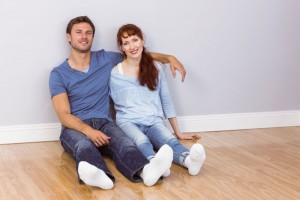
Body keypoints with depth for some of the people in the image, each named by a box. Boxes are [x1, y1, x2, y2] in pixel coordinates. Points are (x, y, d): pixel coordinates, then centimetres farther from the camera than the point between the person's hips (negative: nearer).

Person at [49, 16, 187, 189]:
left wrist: (169, 58, 11)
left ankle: (145, 171, -66)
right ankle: (99, 175, -73)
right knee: (84, 144, -40)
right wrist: (88, 130, -28)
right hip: (75, 127, -2)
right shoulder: (58, 74, 2)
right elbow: (64, 115, -8)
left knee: (123, 142, -34)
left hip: (104, 123, 2)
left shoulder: (105, 59, 13)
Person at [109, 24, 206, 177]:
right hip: (128, 122, -2)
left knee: (170, 140, -34)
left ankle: (188, 159, -66)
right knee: (142, 141, -39)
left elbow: (166, 101, 17)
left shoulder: (155, 68, 14)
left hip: (154, 121, 2)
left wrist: (178, 133, 18)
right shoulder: (115, 74, 6)